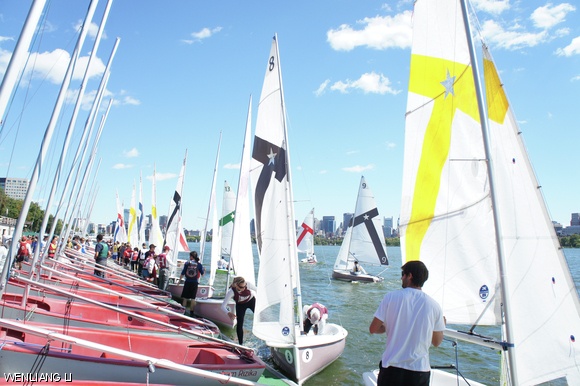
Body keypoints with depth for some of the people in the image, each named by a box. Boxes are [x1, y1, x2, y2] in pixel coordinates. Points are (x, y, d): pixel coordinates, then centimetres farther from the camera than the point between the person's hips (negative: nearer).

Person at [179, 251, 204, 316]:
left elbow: (182, 273, -3)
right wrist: (204, 270, 26)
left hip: (187, 282, 0)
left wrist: (179, 280, 8)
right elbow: (202, 273, 4)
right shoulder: (199, 264, -3)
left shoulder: (187, 263, -4)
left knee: (185, 297, 11)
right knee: (193, 298, 7)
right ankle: (191, 311, 8)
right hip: (194, 283, 0)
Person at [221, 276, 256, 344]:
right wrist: (228, 313, -52)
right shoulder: (231, 292, -36)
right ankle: (241, 343, 10)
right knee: (239, 324, -8)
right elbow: (223, 306, -34)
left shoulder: (248, 285, -34)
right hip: (240, 305, 0)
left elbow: (257, 290, -13)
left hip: (251, 301, 0)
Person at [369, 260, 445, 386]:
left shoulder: (391, 297, -8)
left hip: (392, 367, -1)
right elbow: (437, 342, 5)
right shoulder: (434, 305, -5)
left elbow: (373, 329, -3)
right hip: (420, 370, 1)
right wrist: (442, 324, 23)